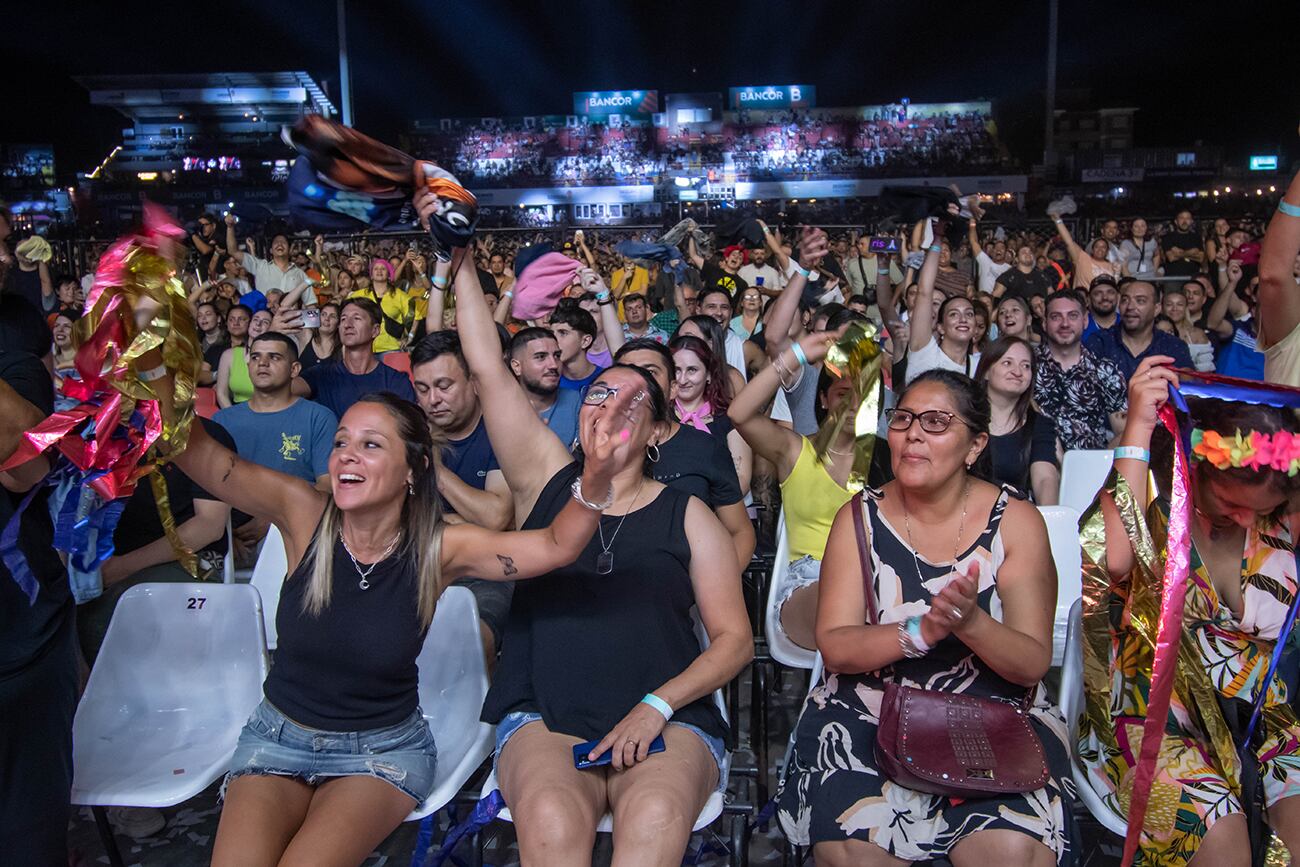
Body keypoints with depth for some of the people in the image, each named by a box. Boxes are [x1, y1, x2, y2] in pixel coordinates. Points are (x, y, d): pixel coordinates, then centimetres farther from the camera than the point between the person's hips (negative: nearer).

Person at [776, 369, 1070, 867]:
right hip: (869, 710, 0)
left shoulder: (1015, 521, -1)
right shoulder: (860, 517, 1)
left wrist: (971, 623, -27)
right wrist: (920, 631, -26)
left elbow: (1034, 664, -5)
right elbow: (834, 647, -7)